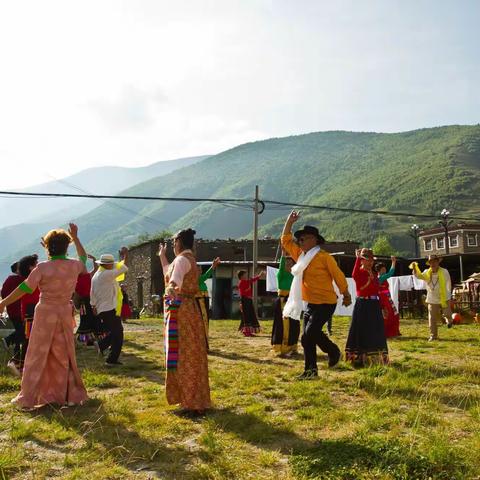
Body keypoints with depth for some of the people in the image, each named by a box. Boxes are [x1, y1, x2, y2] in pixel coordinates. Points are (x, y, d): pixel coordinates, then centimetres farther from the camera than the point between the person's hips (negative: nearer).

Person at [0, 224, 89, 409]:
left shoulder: (43, 267, -13)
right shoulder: (74, 266, -4)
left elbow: (24, 288, -11)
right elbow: (84, 258, 20)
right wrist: (75, 237, 28)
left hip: (45, 313, -3)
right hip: (65, 314, 3)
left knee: (37, 356, 7)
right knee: (64, 356, 14)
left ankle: (28, 399, 12)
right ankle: (71, 394, 20)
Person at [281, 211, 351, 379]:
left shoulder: (324, 257, -14)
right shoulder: (300, 255, 8)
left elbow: (338, 276, -8)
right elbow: (286, 241, 14)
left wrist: (346, 295, 0)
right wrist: (289, 222, 7)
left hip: (325, 303, -8)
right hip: (310, 303, 8)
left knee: (309, 335, -17)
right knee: (311, 336, 10)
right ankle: (311, 369, 20)